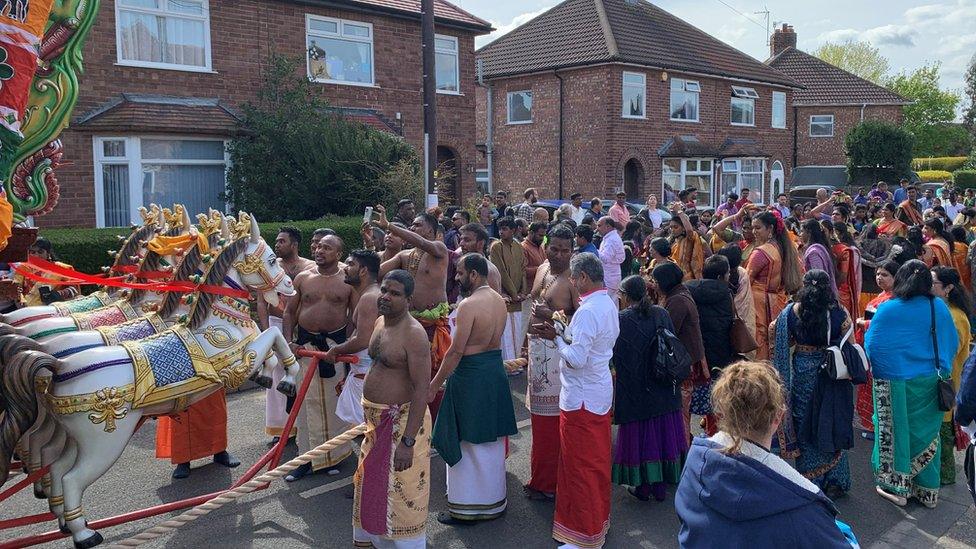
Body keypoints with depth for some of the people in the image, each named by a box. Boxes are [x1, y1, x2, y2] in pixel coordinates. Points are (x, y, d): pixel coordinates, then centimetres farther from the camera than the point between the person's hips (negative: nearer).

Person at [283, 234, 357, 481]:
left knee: (335, 398, 5)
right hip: (305, 343, 2)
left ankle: (335, 453, 21)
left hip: (336, 343, -2)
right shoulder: (303, 278, 5)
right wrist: (288, 342, -3)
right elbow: (289, 312, 9)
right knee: (307, 400, 3)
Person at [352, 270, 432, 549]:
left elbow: (422, 388, -25)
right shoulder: (380, 322, 6)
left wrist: (408, 442, -27)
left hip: (401, 421, -9)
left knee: (399, 490, 2)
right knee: (371, 482, 23)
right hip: (375, 419, 9)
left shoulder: (414, 334, -22)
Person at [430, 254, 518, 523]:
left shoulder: (469, 304, -19)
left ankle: (465, 506, 14)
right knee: (492, 440, 19)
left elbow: (456, 351, -20)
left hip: (471, 375, -8)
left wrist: (435, 384, -13)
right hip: (496, 370, 8)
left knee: (467, 442, 4)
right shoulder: (500, 301, 7)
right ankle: (493, 501, 32)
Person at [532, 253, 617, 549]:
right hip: (601, 391, 9)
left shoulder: (587, 311, -24)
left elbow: (576, 359, -26)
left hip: (582, 398, -9)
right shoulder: (609, 304, 6)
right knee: (597, 461, 20)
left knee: (580, 467, 3)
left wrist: (556, 338, -11)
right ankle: (598, 519, 35)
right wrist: (564, 333, 2)